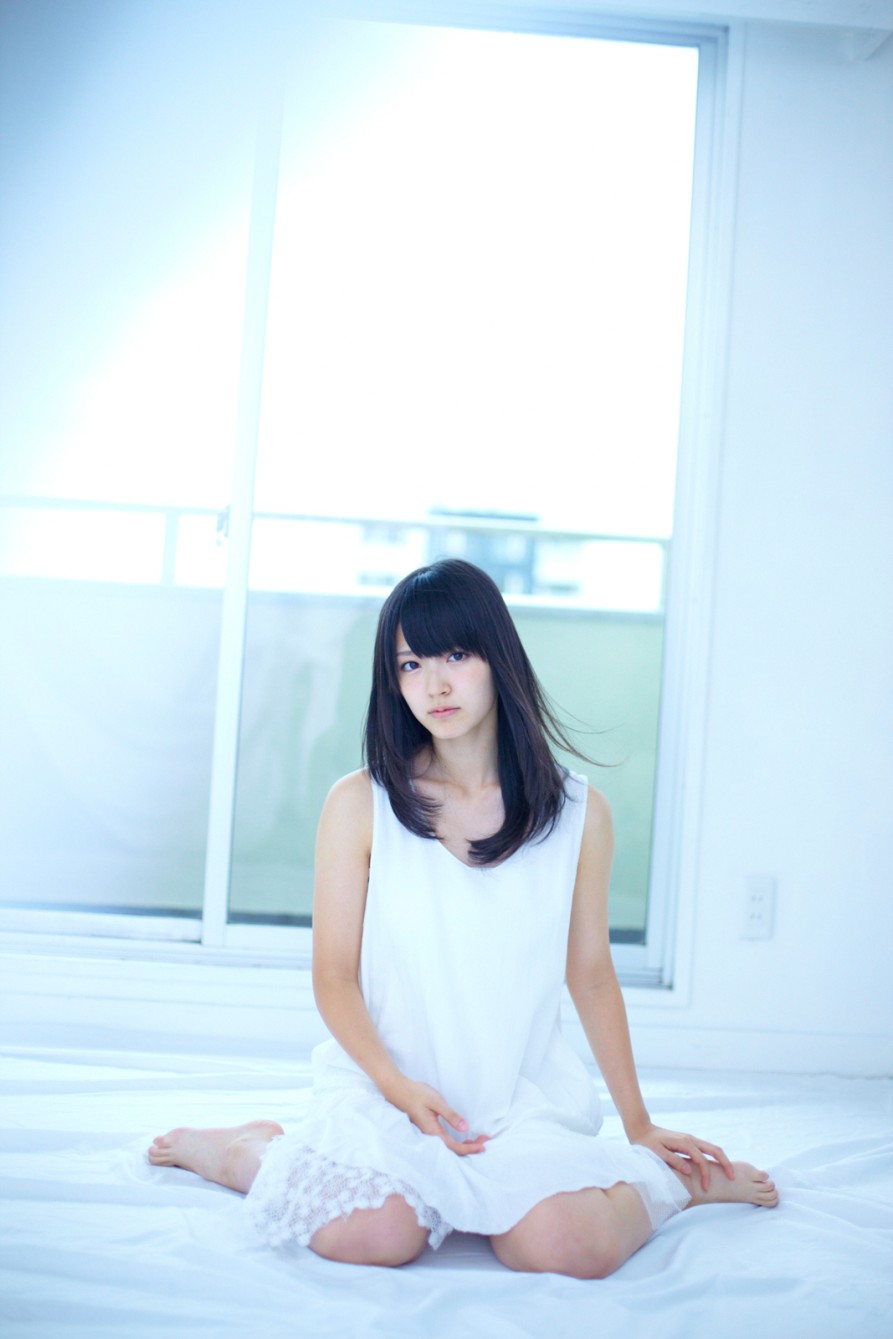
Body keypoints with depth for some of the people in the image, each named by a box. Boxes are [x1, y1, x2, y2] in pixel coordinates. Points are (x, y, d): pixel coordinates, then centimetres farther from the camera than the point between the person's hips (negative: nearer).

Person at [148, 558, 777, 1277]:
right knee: (376, 1234, -31)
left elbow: (590, 974, 10)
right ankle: (249, 1150, 2)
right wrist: (400, 1088, -16)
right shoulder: (359, 804, -2)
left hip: (525, 1095, 1)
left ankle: (666, 1179, 7)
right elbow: (336, 977, 0)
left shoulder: (579, 811, 2)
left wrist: (641, 1126, 13)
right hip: (387, 1087, -1)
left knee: (577, 1248, -27)